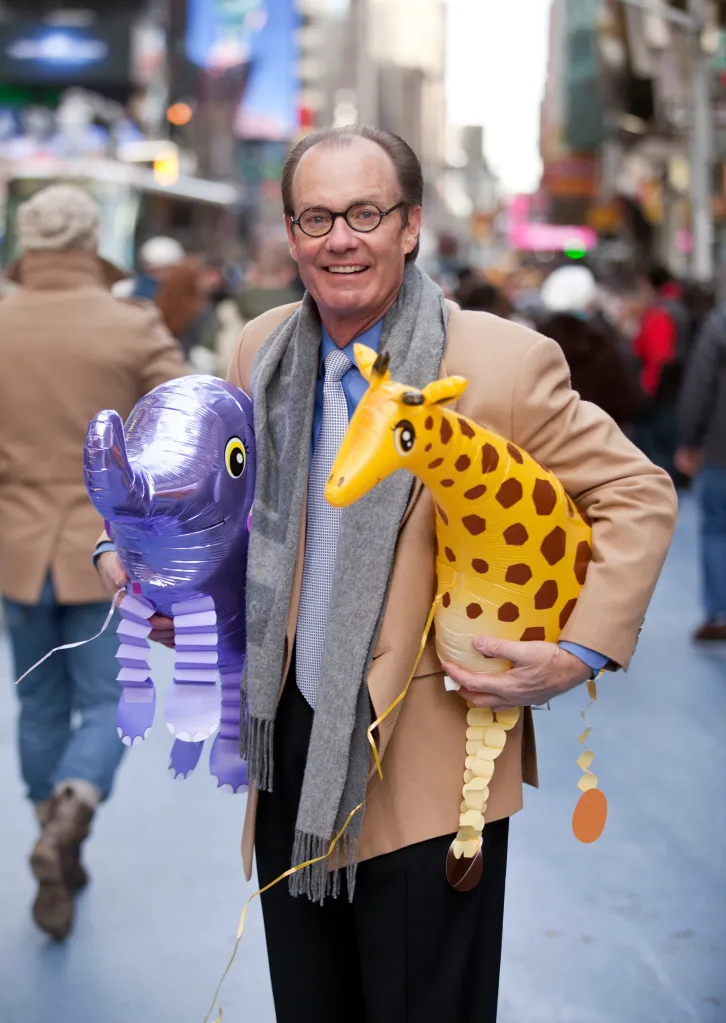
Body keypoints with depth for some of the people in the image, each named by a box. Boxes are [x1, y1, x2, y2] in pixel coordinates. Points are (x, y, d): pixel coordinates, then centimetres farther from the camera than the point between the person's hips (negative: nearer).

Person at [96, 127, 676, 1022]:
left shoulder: (504, 362, -12)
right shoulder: (262, 350, 5)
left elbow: (637, 495, -5)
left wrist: (583, 651, -13)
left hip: (424, 775, -5)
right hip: (291, 753, 5)